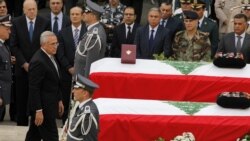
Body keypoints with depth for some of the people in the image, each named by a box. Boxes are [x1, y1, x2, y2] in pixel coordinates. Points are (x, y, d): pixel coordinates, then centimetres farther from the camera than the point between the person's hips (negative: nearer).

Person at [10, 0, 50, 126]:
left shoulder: (44, 23, 0)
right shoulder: (16, 23, 1)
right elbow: (13, 45, 0)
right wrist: (24, 63, -7)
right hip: (22, 67, 0)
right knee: (22, 98, 3)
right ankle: (22, 123, 12)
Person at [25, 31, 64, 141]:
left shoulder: (50, 57, 9)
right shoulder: (38, 61, -21)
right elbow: (34, 89, -21)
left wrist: (59, 100, 19)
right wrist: (38, 110, -22)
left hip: (49, 104, 9)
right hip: (43, 107, -9)